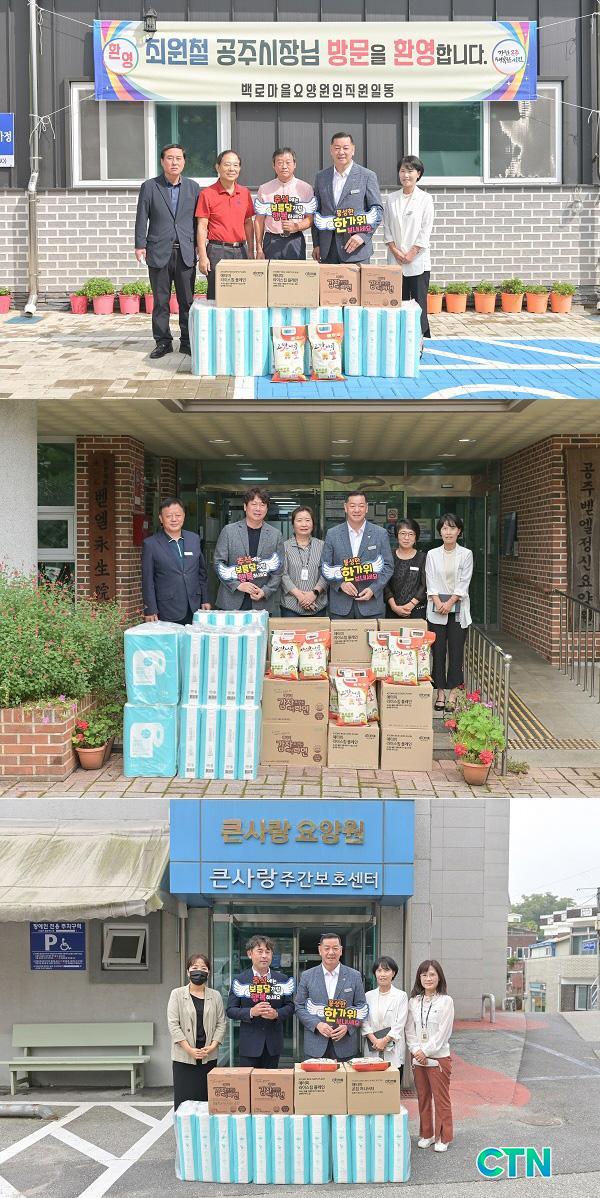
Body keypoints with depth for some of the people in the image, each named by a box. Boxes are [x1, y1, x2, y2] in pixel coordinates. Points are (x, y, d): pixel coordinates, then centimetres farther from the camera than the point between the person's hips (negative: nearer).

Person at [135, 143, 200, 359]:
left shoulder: (193, 187, 9)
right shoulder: (149, 187, 4)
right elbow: (141, 218, 3)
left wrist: (199, 246, 4)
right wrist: (140, 245, -3)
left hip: (186, 252, 1)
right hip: (158, 252, -1)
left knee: (187, 300, 2)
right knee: (160, 301, 3)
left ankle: (187, 342, 10)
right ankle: (163, 342, 11)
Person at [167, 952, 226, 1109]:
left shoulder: (215, 996, 10)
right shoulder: (177, 994, 3)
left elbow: (221, 1023, 8)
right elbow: (173, 1024, -4)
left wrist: (212, 1046, -8)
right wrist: (189, 1049, -11)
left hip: (209, 1057, 2)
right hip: (184, 1057, -2)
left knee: (206, 1097, 0)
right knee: (184, 1098, -4)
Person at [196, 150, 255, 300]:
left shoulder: (245, 193, 11)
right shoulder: (208, 194, -1)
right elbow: (202, 227, -3)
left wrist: (251, 251, 11)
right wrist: (203, 256, -9)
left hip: (241, 250, 4)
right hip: (217, 250, -4)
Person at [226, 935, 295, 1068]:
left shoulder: (283, 980, 6)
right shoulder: (240, 981, 0)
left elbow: (290, 1006, 5)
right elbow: (230, 1010, -3)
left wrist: (276, 1013, -16)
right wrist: (251, 1012, -20)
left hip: (273, 1043, 2)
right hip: (249, 1043, -2)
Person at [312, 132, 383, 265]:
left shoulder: (367, 176, 2)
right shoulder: (321, 177, 12)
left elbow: (377, 209, -1)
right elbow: (316, 212, 14)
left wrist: (363, 235, -14)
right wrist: (316, 244, 8)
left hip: (356, 249, -3)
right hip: (328, 251, 3)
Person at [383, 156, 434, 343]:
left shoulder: (425, 199, 0)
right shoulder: (391, 199, 9)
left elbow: (425, 231, -4)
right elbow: (387, 228, 8)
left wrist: (411, 254, -10)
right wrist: (396, 251, -5)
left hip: (418, 261, -3)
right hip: (395, 261, 3)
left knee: (419, 304, -4)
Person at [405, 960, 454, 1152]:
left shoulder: (445, 1001, -7)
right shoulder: (413, 1001, 6)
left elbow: (443, 1032, -11)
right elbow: (410, 1030, 6)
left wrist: (425, 1051, -13)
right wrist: (415, 1051, -8)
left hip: (438, 1057, -4)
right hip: (417, 1057, 4)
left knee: (441, 1098, 1)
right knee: (423, 1098, 12)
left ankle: (443, 1137, 14)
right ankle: (426, 1134, 25)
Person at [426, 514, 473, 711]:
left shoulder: (466, 554, 3)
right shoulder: (432, 554, 6)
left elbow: (464, 583, -3)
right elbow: (431, 583, 0)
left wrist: (450, 602, -12)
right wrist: (439, 603, -12)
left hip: (458, 610, -1)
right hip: (436, 611, 1)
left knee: (456, 652, -1)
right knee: (438, 652, 2)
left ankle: (453, 694, 3)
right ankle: (440, 693, 8)